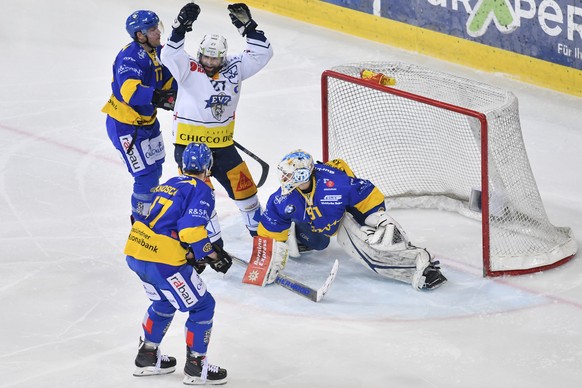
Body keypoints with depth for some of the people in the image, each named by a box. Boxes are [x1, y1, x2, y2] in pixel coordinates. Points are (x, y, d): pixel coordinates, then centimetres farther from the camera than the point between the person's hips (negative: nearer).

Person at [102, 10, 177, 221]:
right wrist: (158, 96, -56)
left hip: (147, 120, 10)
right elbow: (130, 91, -43)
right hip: (125, 126, -10)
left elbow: (169, 82, 8)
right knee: (146, 174, -8)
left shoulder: (157, 52, 0)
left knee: (155, 167, 23)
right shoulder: (129, 57, -28)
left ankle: (147, 211, 44)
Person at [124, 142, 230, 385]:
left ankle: (148, 356, 36)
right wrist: (212, 256, -4)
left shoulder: (168, 185, 20)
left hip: (135, 253, 8)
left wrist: (190, 256, 20)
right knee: (202, 306, 8)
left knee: (164, 301, 32)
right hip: (162, 261, -8)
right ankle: (195, 367, 12)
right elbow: (192, 230, -17)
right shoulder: (202, 191, -4)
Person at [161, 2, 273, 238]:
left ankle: (258, 227, 33)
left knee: (242, 183, 13)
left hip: (222, 144, 4)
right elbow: (169, 56, -29)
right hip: (189, 143, -4)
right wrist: (180, 28, -38)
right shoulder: (189, 69, -12)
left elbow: (262, 54, -3)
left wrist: (247, 27, -13)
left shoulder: (234, 68, -1)